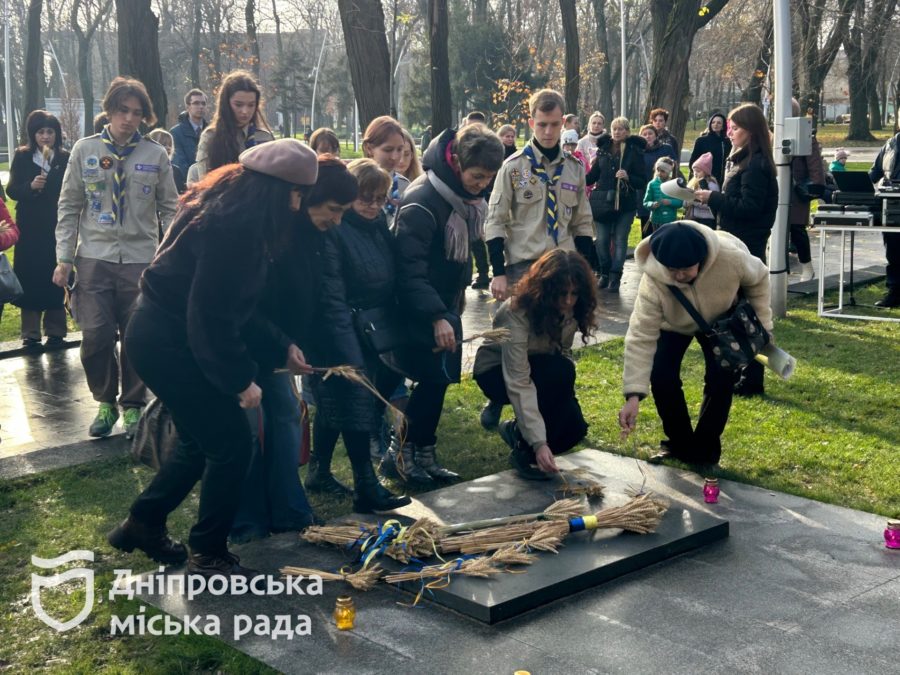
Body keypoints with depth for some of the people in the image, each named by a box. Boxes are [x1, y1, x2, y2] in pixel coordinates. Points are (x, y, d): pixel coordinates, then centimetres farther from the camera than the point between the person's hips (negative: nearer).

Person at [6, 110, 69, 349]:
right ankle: (30, 334, 9)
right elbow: (12, 190, 0)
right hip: (30, 229, 1)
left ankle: (55, 331, 13)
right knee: (30, 280, 1)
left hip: (57, 229, 0)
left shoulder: (65, 159, 1)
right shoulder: (22, 157, 2)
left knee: (55, 279, 2)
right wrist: (30, 186, -19)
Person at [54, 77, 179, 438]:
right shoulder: (85, 150, 3)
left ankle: (132, 406, 20)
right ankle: (105, 402, 19)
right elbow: (69, 208, 5)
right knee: (95, 337, -2)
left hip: (142, 260, 0)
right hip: (94, 258, 1)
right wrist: (64, 259, 1)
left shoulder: (156, 155, 2)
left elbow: (170, 209, 6)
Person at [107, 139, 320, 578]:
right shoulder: (234, 226, -25)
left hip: (164, 335, 10)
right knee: (231, 444, -2)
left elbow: (238, 299, 15)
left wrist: (280, 347, 13)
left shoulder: (233, 210, 7)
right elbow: (212, 313, -26)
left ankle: (142, 524, 36)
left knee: (202, 440, 21)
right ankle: (208, 554, 14)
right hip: (170, 344, -10)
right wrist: (240, 378, -17)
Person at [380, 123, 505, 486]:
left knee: (438, 379, 10)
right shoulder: (422, 203, -24)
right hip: (420, 310, -8)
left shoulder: (465, 197, 3)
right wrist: (436, 317, -31)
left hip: (445, 304, 8)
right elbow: (409, 269, -27)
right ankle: (400, 453, 6)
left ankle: (423, 454, 20)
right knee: (433, 378, -8)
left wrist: (455, 304, 17)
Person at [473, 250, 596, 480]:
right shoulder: (517, 313, -33)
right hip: (496, 373, -5)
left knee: (574, 426, -19)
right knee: (560, 370, -34)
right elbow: (518, 382, -38)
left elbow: (564, 353, 0)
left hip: (544, 370, 6)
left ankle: (516, 431, 10)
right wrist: (539, 442, -44)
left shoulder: (570, 310, -15)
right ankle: (525, 451, -18)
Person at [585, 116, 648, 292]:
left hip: (625, 203, -3)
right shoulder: (603, 149, 6)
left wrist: (628, 177, -20)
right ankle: (604, 273, 19)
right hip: (603, 201, 3)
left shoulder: (635, 152, -2)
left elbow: (642, 181, -3)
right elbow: (593, 176, 11)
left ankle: (615, 277, 6)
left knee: (620, 240, 1)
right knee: (602, 240, 4)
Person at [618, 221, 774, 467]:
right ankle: (679, 443, 9)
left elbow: (758, 280, -16)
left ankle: (705, 448, 6)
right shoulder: (653, 281, -41)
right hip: (674, 325, 0)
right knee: (661, 377, -14)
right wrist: (633, 395, -46)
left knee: (720, 380, -13)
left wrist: (761, 327, -11)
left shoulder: (731, 256, -40)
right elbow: (641, 337, -40)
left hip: (721, 320, 0)